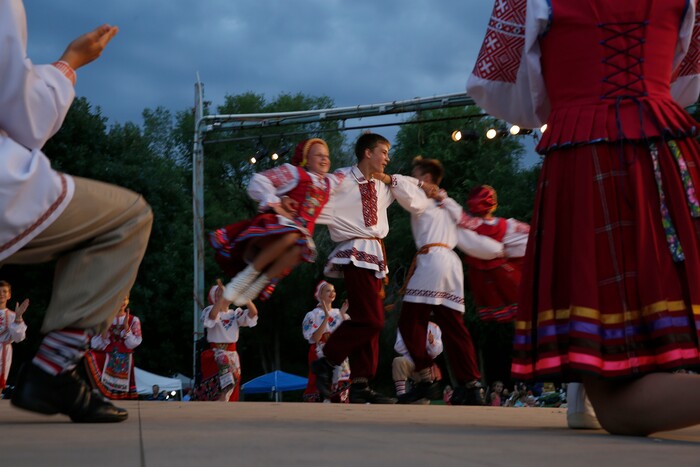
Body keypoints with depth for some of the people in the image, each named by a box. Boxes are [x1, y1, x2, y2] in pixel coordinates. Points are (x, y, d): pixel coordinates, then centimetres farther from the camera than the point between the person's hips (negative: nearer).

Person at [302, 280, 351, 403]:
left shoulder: (339, 314, 12)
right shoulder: (313, 315, 0)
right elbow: (316, 338, -14)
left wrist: (343, 315, -6)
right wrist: (326, 317, -17)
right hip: (321, 357, -4)